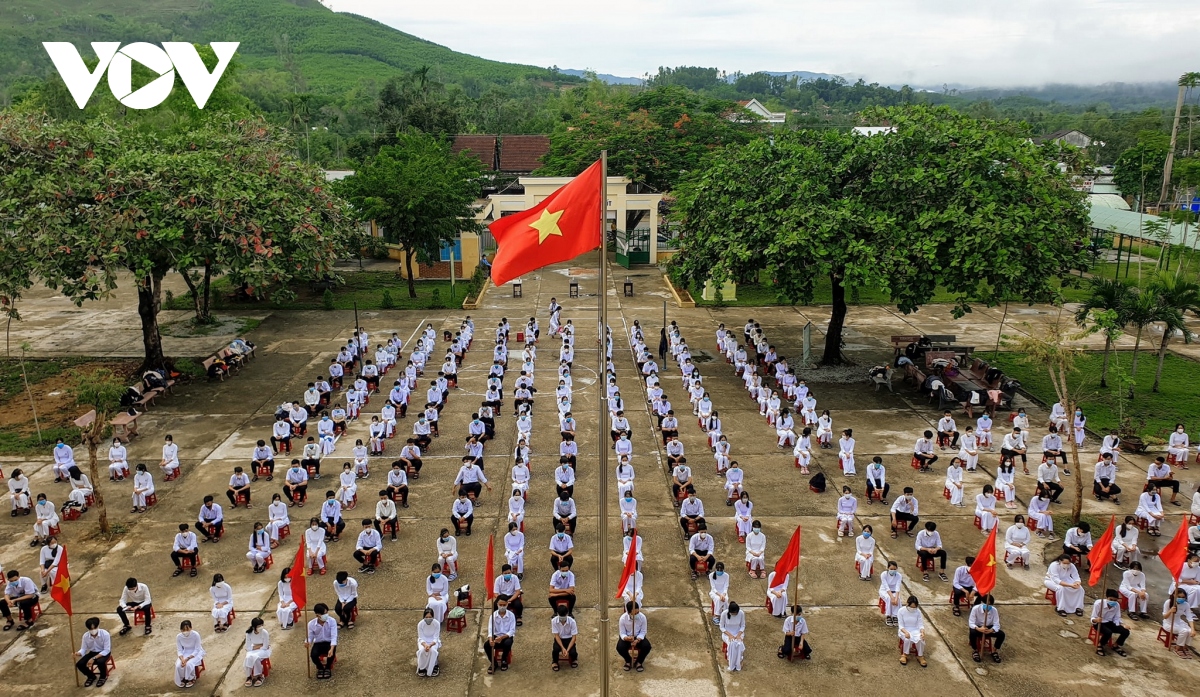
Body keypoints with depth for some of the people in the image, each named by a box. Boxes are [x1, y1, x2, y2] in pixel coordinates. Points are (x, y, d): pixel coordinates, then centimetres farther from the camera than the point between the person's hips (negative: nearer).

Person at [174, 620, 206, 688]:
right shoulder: (178, 636, -17)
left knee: (189, 664, -30)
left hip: (196, 653, -3)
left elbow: (196, 650, -20)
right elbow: (179, 650, -8)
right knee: (178, 665, -24)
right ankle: (182, 679, 7)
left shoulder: (196, 635, -28)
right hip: (185, 653, 3)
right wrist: (182, 659, -26)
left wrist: (187, 659, -30)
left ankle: (191, 678, 0)